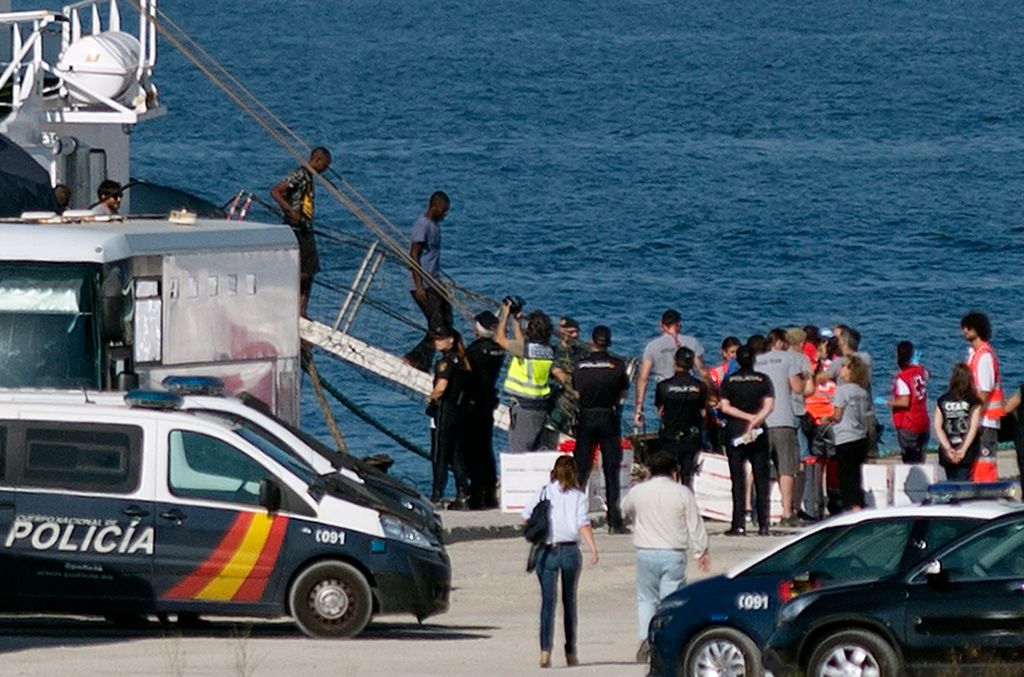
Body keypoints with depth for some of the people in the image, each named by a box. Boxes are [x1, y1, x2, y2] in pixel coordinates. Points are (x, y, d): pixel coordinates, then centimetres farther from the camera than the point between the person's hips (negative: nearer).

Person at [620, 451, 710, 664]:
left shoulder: (638, 492, 1)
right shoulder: (682, 493, -4)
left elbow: (626, 508, 23)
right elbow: (695, 526, -1)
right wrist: (702, 551, 10)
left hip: (646, 553, 2)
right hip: (674, 554, -2)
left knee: (646, 599, 13)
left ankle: (645, 638, -5)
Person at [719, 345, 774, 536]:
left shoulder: (729, 381, 2)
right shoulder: (763, 379, 1)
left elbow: (725, 407, -4)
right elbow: (769, 406, -9)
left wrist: (749, 418, -5)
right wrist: (755, 420, -12)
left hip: (735, 433, 0)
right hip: (758, 435, 0)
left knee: (738, 479, -1)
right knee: (761, 479, 4)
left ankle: (738, 525, -7)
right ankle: (763, 525, 0)